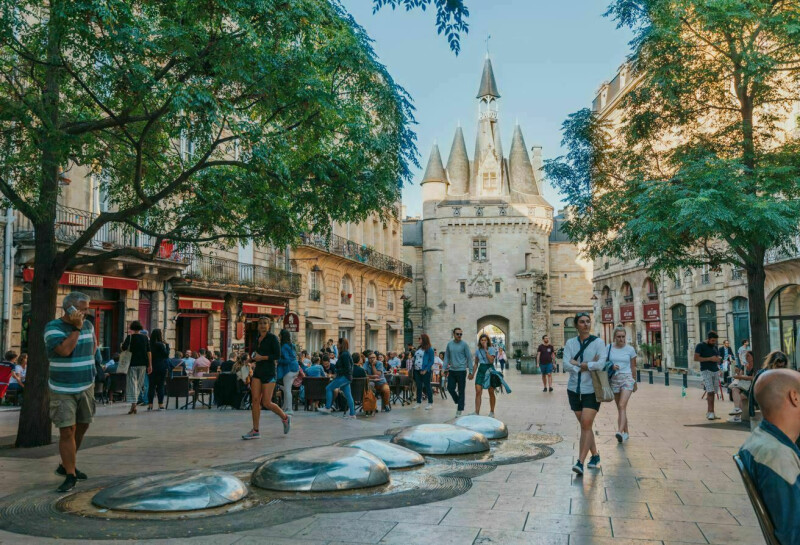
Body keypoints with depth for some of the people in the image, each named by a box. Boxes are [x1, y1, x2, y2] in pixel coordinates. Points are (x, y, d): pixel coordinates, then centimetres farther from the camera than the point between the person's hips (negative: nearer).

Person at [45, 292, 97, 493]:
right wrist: (76, 328, -20)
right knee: (67, 431, -8)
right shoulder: (53, 327, -13)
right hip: (63, 389, -6)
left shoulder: (88, 325, 5)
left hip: (86, 386, 6)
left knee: (82, 426, 14)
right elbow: (65, 350, -28)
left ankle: (66, 465, 32)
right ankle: (70, 476, -1)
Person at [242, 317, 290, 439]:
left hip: (269, 372, -7)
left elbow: (277, 356, -12)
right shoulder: (258, 339, 15)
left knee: (266, 403, -6)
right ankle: (255, 431, 1)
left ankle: (285, 418, 18)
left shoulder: (272, 338, -6)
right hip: (258, 371, 7)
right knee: (255, 400, -3)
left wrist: (262, 357, -14)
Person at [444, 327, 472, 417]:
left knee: (461, 391, 2)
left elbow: (469, 357, -3)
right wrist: (445, 369, 7)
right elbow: (446, 357, 12)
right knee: (450, 388, 3)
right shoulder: (449, 344, 6)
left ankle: (460, 409, 11)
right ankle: (458, 402, 28)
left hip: (461, 371, -4)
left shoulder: (464, 344, -6)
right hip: (452, 370, 4)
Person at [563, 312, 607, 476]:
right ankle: (595, 455, 29)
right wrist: (588, 365, -15)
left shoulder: (598, 342, -3)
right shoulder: (570, 343, 4)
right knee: (584, 425, 11)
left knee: (586, 425, -11)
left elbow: (601, 364, -17)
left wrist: (578, 364, -12)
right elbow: (566, 365, -8)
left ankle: (580, 462, -11)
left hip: (592, 390, -3)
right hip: (574, 389, 3)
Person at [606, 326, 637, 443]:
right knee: (620, 408, 8)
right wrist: (611, 366, -16)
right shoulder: (609, 348, 3)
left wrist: (635, 382, 18)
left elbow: (633, 367, 11)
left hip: (627, 378, -2)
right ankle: (626, 432, 19)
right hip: (614, 379, 2)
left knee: (622, 406, -18)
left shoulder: (630, 349, 2)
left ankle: (620, 432, -30)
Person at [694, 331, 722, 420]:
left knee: (713, 393, 2)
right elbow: (696, 358, -9)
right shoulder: (700, 346, -1)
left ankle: (709, 412, 7)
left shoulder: (715, 347, 19)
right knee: (710, 392, -15)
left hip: (715, 371, 6)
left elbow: (718, 358, 25)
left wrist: (718, 359, -1)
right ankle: (711, 412, -15)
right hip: (706, 371, -6)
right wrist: (710, 359, -14)